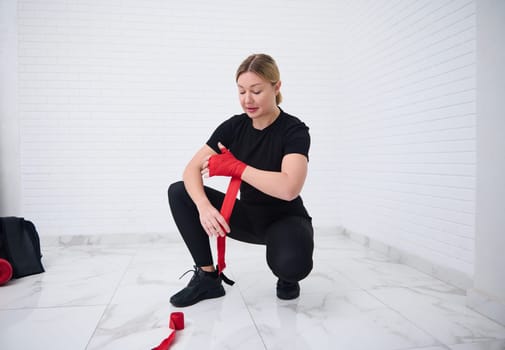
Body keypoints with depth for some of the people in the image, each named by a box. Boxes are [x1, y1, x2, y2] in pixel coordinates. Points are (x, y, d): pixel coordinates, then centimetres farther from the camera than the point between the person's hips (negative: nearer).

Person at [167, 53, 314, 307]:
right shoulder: (234, 127, -5)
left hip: (286, 219, -4)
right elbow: (192, 169, -13)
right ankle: (208, 278, -4)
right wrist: (203, 206, -34)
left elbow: (289, 188, -36)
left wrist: (235, 167, -28)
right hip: (248, 216, 5)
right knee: (179, 193, -12)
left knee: (292, 264, -38)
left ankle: (287, 276, 3)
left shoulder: (294, 130, -19)